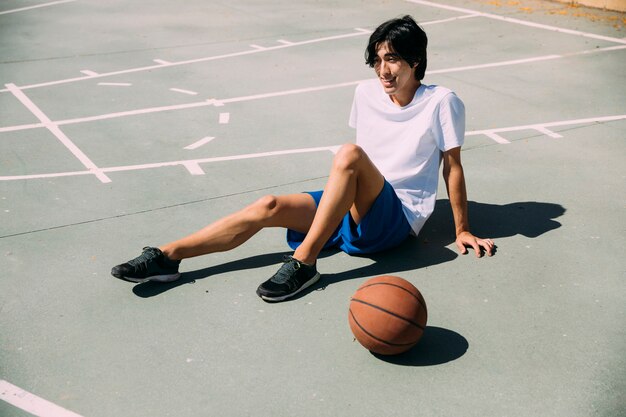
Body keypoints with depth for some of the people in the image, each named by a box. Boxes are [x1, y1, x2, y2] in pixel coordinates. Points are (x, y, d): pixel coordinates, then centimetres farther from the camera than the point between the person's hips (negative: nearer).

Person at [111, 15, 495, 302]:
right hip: (354, 209, 5)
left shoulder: (441, 102, -7)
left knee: (349, 153, -35)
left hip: (398, 218, -5)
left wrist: (462, 231, 3)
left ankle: (303, 263, -30)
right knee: (269, 207, -18)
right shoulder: (367, 93, 8)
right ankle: (166, 257, -19)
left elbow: (453, 167, -1)